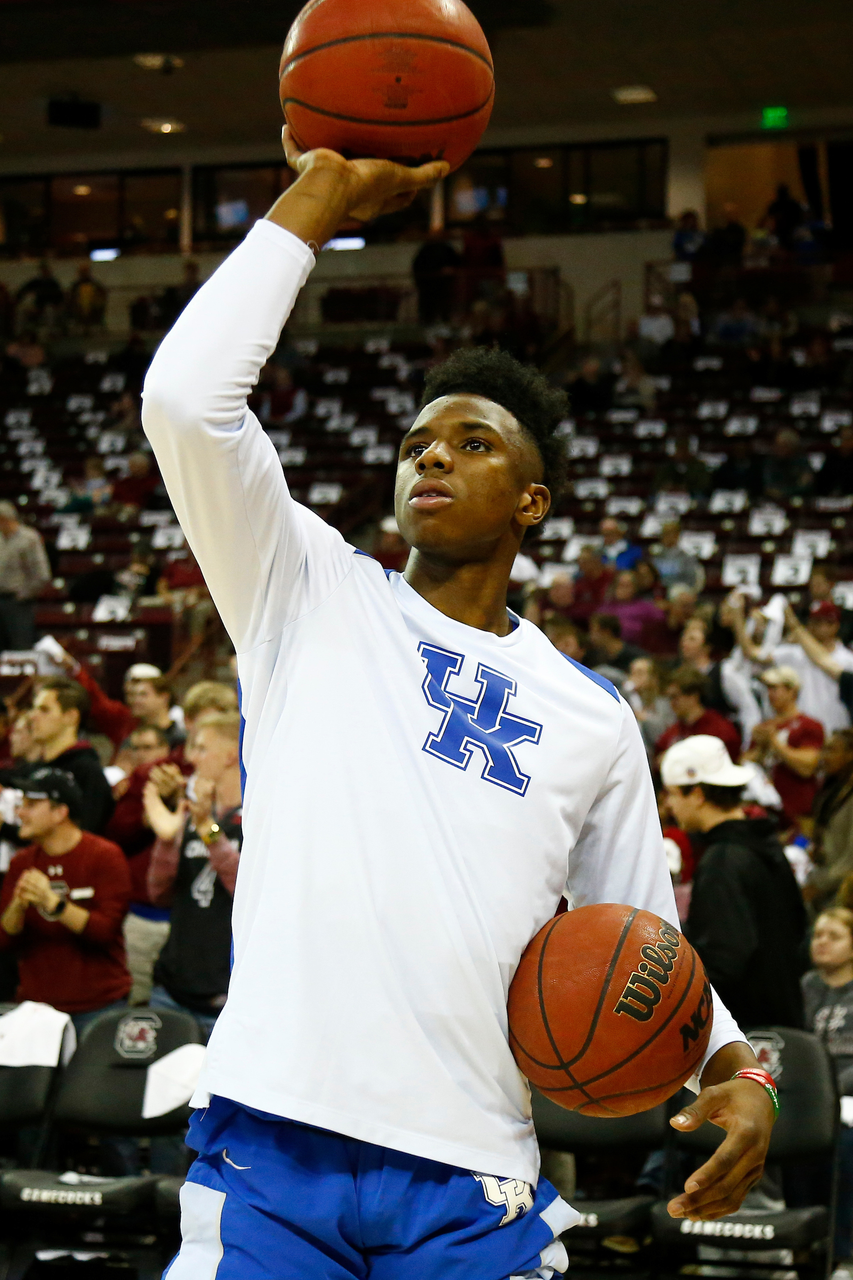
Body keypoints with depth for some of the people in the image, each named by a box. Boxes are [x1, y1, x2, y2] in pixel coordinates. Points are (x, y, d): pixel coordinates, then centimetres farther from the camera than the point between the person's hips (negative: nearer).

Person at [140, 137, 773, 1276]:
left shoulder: (593, 715, 15)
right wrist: (325, 192, 0)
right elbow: (186, 397, -5)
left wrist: (737, 1074, 0)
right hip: (274, 1137, -2)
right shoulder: (311, 595, 9)